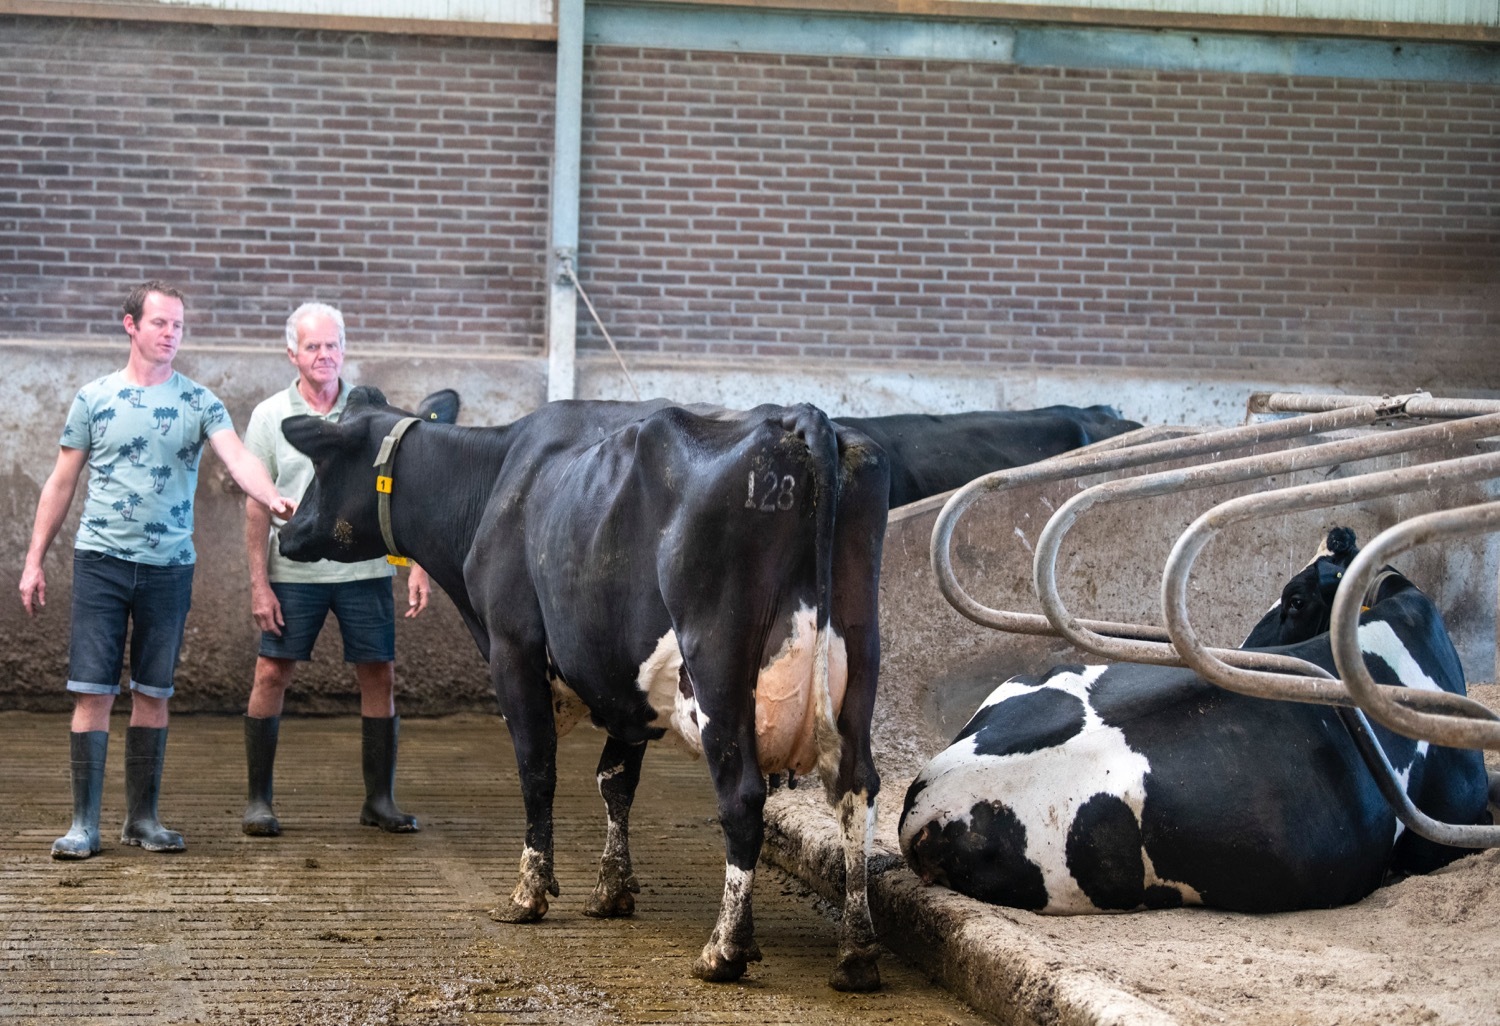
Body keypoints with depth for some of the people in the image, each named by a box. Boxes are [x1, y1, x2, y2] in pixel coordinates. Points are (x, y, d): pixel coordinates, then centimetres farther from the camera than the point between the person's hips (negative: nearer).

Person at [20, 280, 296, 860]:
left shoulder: (198, 403, 4)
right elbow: (61, 484, 8)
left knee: (153, 694, 7)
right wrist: (34, 562, 5)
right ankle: (84, 824, -1)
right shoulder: (94, 398, 4)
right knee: (93, 692, -4)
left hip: (169, 566, 1)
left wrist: (273, 498, -33)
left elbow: (237, 458, -12)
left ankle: (143, 818, 15)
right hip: (100, 561, -1)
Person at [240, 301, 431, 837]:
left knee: (379, 677, 1)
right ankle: (258, 800, 7)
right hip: (293, 572, -1)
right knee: (271, 676, -2)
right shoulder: (270, 417, 3)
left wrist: (418, 565, -1)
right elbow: (257, 506, 3)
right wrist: (259, 583, -3)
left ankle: (380, 800, 11)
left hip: (364, 570, 1)